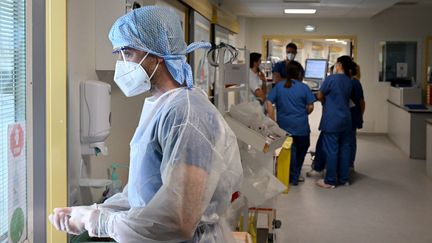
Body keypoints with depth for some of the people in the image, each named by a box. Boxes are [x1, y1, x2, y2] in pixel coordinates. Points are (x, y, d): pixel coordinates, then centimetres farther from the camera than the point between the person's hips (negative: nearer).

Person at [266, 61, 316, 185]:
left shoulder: (278, 86, 0)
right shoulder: (304, 87, -7)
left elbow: (269, 103, -5)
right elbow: (310, 107, -7)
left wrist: (273, 121, -1)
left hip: (284, 125, 2)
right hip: (300, 125, -2)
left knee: (289, 150, 13)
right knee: (301, 150, 19)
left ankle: (292, 176, 18)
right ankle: (295, 176, 26)